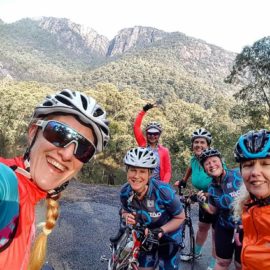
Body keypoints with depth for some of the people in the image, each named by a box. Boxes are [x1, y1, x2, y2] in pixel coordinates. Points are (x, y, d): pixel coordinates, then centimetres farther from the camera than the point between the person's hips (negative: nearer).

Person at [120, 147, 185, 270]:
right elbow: (125, 210, 0)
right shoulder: (125, 192, -22)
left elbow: (180, 217, -18)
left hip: (167, 237, -3)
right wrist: (127, 216, -22)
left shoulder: (164, 192, -35)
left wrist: (161, 230, -31)